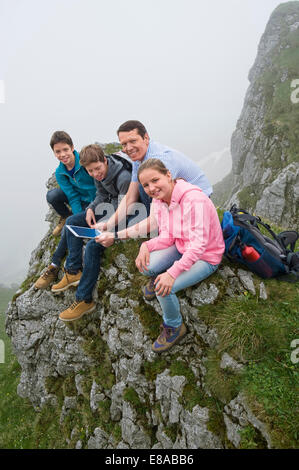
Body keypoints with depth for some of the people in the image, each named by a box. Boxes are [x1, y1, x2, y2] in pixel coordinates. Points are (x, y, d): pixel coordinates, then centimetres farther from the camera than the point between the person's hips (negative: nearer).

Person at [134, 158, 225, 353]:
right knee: (146, 266, -22)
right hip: (180, 248, 6)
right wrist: (147, 245, -20)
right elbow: (167, 237, 0)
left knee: (165, 288, -24)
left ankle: (175, 327, 6)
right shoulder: (159, 200, -5)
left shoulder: (194, 199, -30)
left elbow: (198, 245, -32)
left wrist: (172, 273, -39)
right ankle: (157, 277, 16)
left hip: (206, 257, -6)